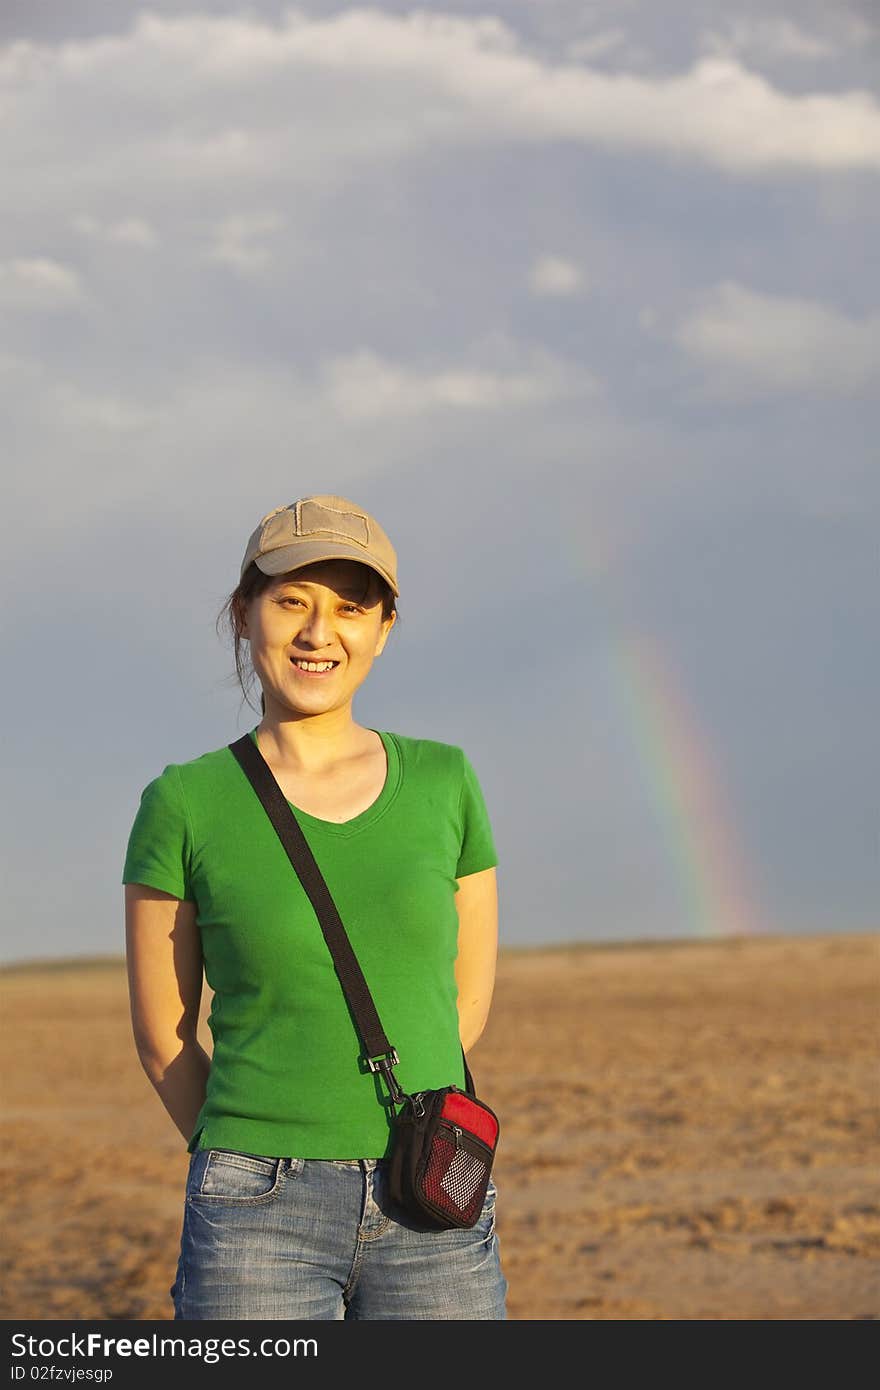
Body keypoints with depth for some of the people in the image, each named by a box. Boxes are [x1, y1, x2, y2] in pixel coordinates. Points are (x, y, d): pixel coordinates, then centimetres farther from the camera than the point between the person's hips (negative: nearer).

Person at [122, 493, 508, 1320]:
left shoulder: (444, 783, 6)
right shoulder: (183, 805, -1)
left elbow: (468, 1001, 12)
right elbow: (161, 1037, 6)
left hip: (432, 1225, 3)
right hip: (261, 1225, -2)